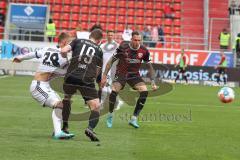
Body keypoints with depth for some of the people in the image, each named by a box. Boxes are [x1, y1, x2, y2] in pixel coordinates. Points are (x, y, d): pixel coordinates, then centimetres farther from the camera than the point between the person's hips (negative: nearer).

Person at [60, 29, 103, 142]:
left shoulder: (78, 41, 14)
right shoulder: (99, 50, 17)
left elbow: (63, 51, 0)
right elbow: (97, 71, 17)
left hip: (71, 76, 2)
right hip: (87, 80, -2)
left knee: (67, 97, 29)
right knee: (96, 106, 2)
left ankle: (64, 127, 28)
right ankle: (90, 128, -25)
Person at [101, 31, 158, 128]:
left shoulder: (144, 51, -9)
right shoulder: (123, 47, -16)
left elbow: (149, 66, 4)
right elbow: (111, 61, -7)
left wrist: (153, 82, 0)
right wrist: (104, 76, -9)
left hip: (134, 75, 3)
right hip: (121, 74, -3)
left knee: (144, 92, -20)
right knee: (114, 91, -27)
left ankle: (134, 119, -8)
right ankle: (110, 116, -1)